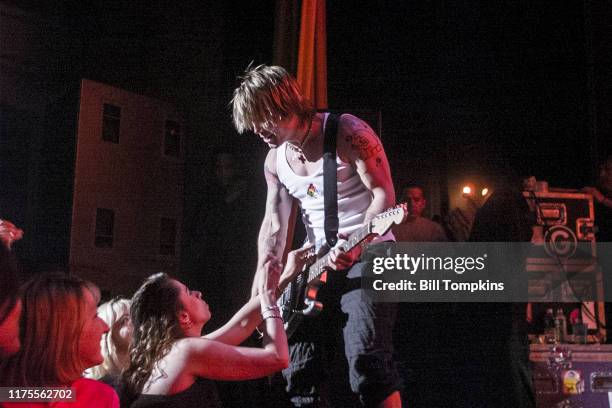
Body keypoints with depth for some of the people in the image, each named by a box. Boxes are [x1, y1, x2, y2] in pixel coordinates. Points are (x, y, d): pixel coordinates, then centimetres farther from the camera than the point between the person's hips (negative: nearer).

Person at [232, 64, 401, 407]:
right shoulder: (275, 161, 10)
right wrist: (262, 288, 1)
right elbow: (274, 225, 12)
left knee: (367, 356, -22)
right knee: (300, 371, 3)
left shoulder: (347, 133, -11)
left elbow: (384, 194, -14)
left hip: (367, 253, -7)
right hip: (317, 264, 7)